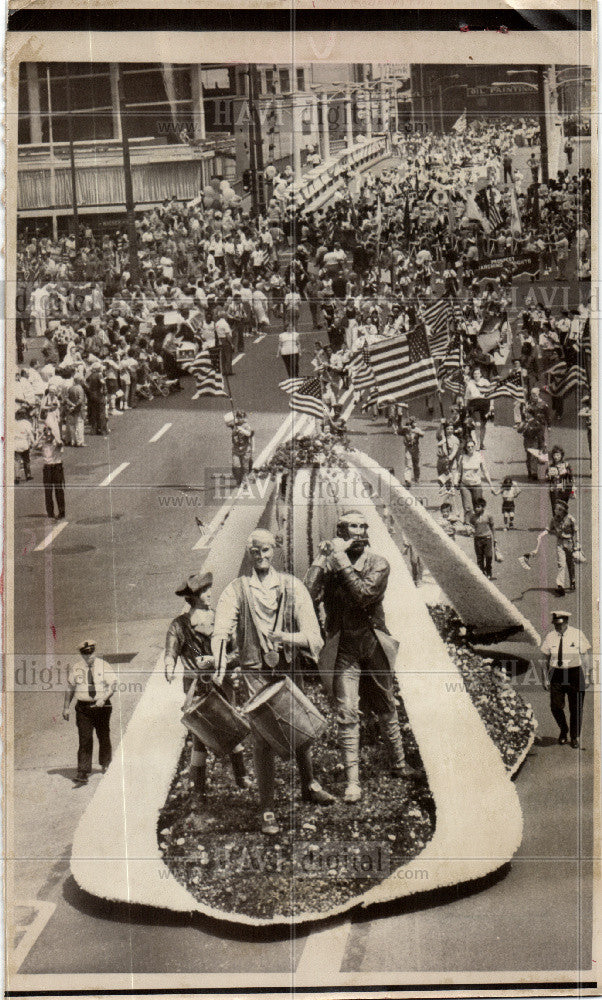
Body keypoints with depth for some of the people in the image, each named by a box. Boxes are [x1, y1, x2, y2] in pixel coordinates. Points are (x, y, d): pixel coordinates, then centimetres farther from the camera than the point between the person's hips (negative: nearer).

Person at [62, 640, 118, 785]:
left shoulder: (104, 666, -3)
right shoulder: (75, 669, 1)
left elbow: (113, 685, -5)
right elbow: (69, 689, 9)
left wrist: (103, 698, -20)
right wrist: (66, 708, 8)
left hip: (102, 706, 0)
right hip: (83, 707, 0)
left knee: (104, 736, 16)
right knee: (84, 740, -9)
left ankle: (105, 764, 42)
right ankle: (82, 774, -12)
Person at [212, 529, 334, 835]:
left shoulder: (292, 587, 2)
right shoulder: (237, 590, -2)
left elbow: (312, 634, -6)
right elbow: (221, 629, -16)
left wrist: (287, 638, -26)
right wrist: (220, 664, -33)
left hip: (289, 668, 2)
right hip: (255, 672, -2)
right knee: (262, 739, -5)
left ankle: (309, 786, 40)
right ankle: (267, 810, 2)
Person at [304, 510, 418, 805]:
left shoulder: (378, 564, -2)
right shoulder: (328, 563, 0)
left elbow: (363, 594, -20)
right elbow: (310, 594, -16)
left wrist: (343, 562, -21)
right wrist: (321, 558, -16)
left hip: (374, 646, 1)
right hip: (343, 649, -1)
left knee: (387, 709, 16)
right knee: (347, 713, -10)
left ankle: (399, 763, 36)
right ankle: (352, 781, -6)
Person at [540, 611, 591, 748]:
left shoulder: (577, 635, -6)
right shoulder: (550, 637, 0)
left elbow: (585, 657, 1)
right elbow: (546, 659, 7)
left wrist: (587, 676, -3)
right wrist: (545, 677, 4)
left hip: (574, 672, -2)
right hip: (556, 674, 2)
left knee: (576, 708, 4)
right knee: (556, 706, -3)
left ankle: (575, 738, 21)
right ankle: (563, 730, 26)